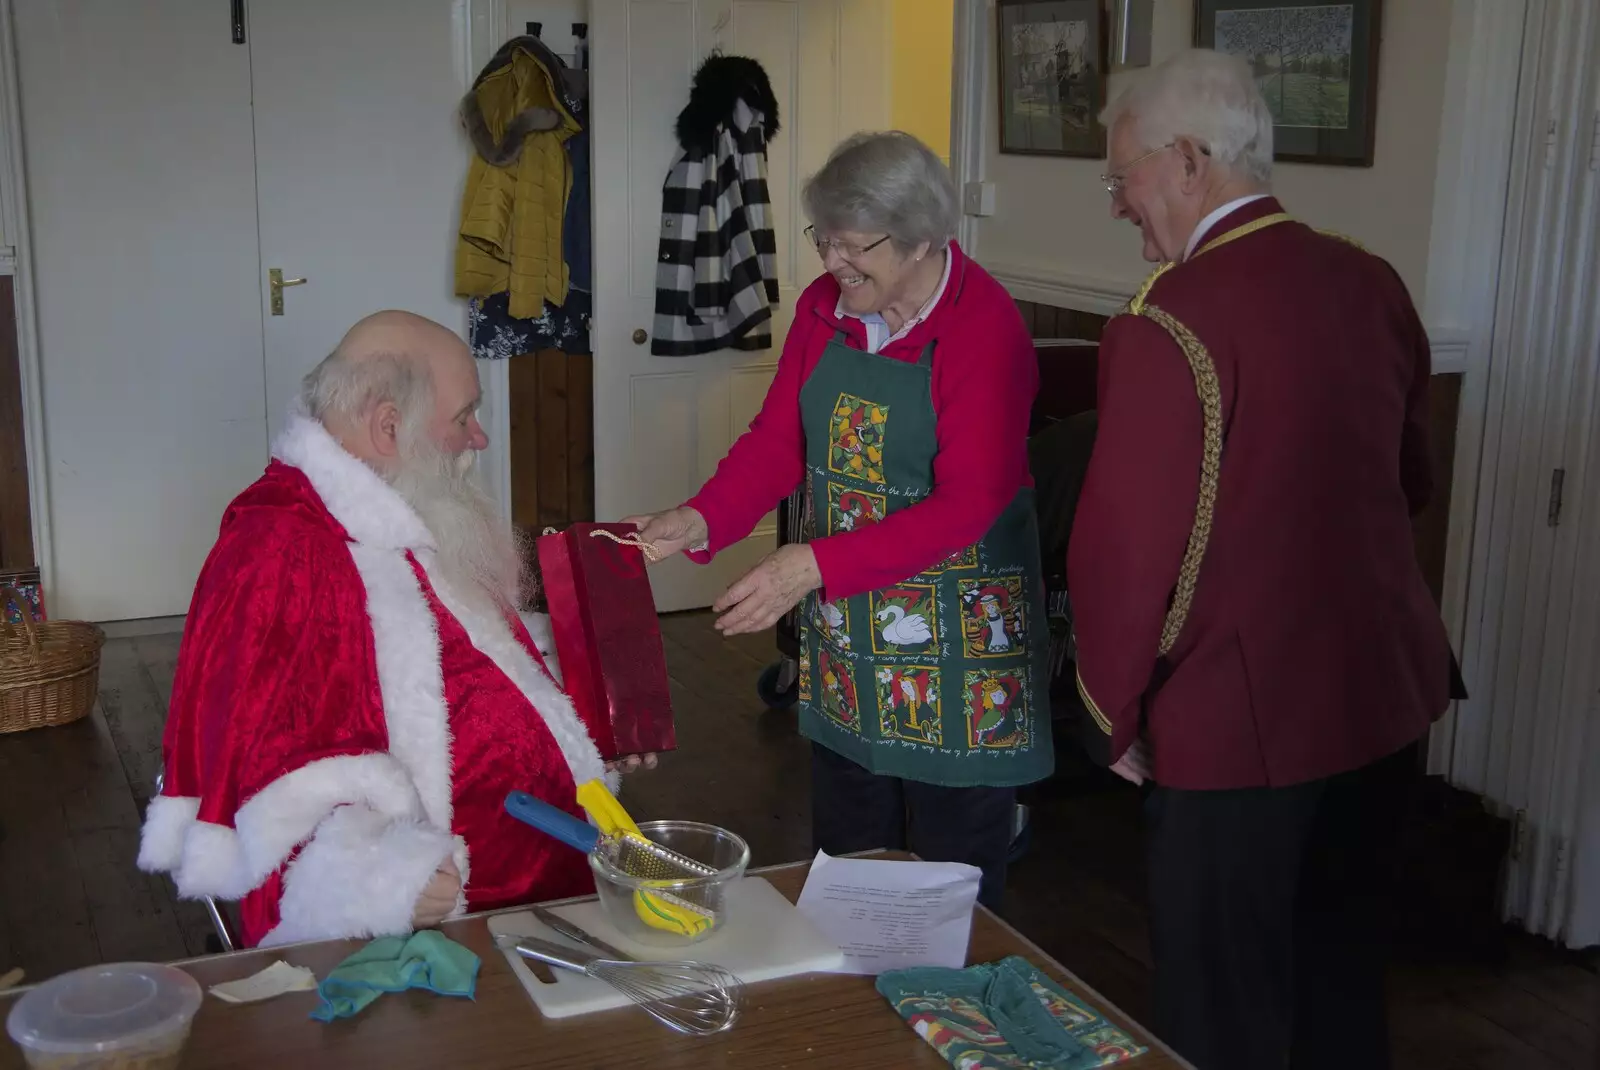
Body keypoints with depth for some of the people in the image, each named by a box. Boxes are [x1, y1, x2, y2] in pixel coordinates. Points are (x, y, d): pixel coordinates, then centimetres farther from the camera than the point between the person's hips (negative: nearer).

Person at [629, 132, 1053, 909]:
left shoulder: (986, 328, -18)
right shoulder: (823, 307, 3)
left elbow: (968, 504, -24)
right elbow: (778, 439, 3)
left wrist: (816, 563, -30)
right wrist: (699, 521, -16)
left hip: (958, 633, -6)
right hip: (843, 624, 6)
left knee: (954, 874, 7)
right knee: (844, 858, 17)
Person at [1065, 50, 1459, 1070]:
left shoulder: (1171, 322, -21)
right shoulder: (1373, 283, 2)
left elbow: (1125, 547, -19)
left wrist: (1117, 712, -5)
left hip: (1241, 718, -7)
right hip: (1386, 689, 7)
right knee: (1344, 977, 23)